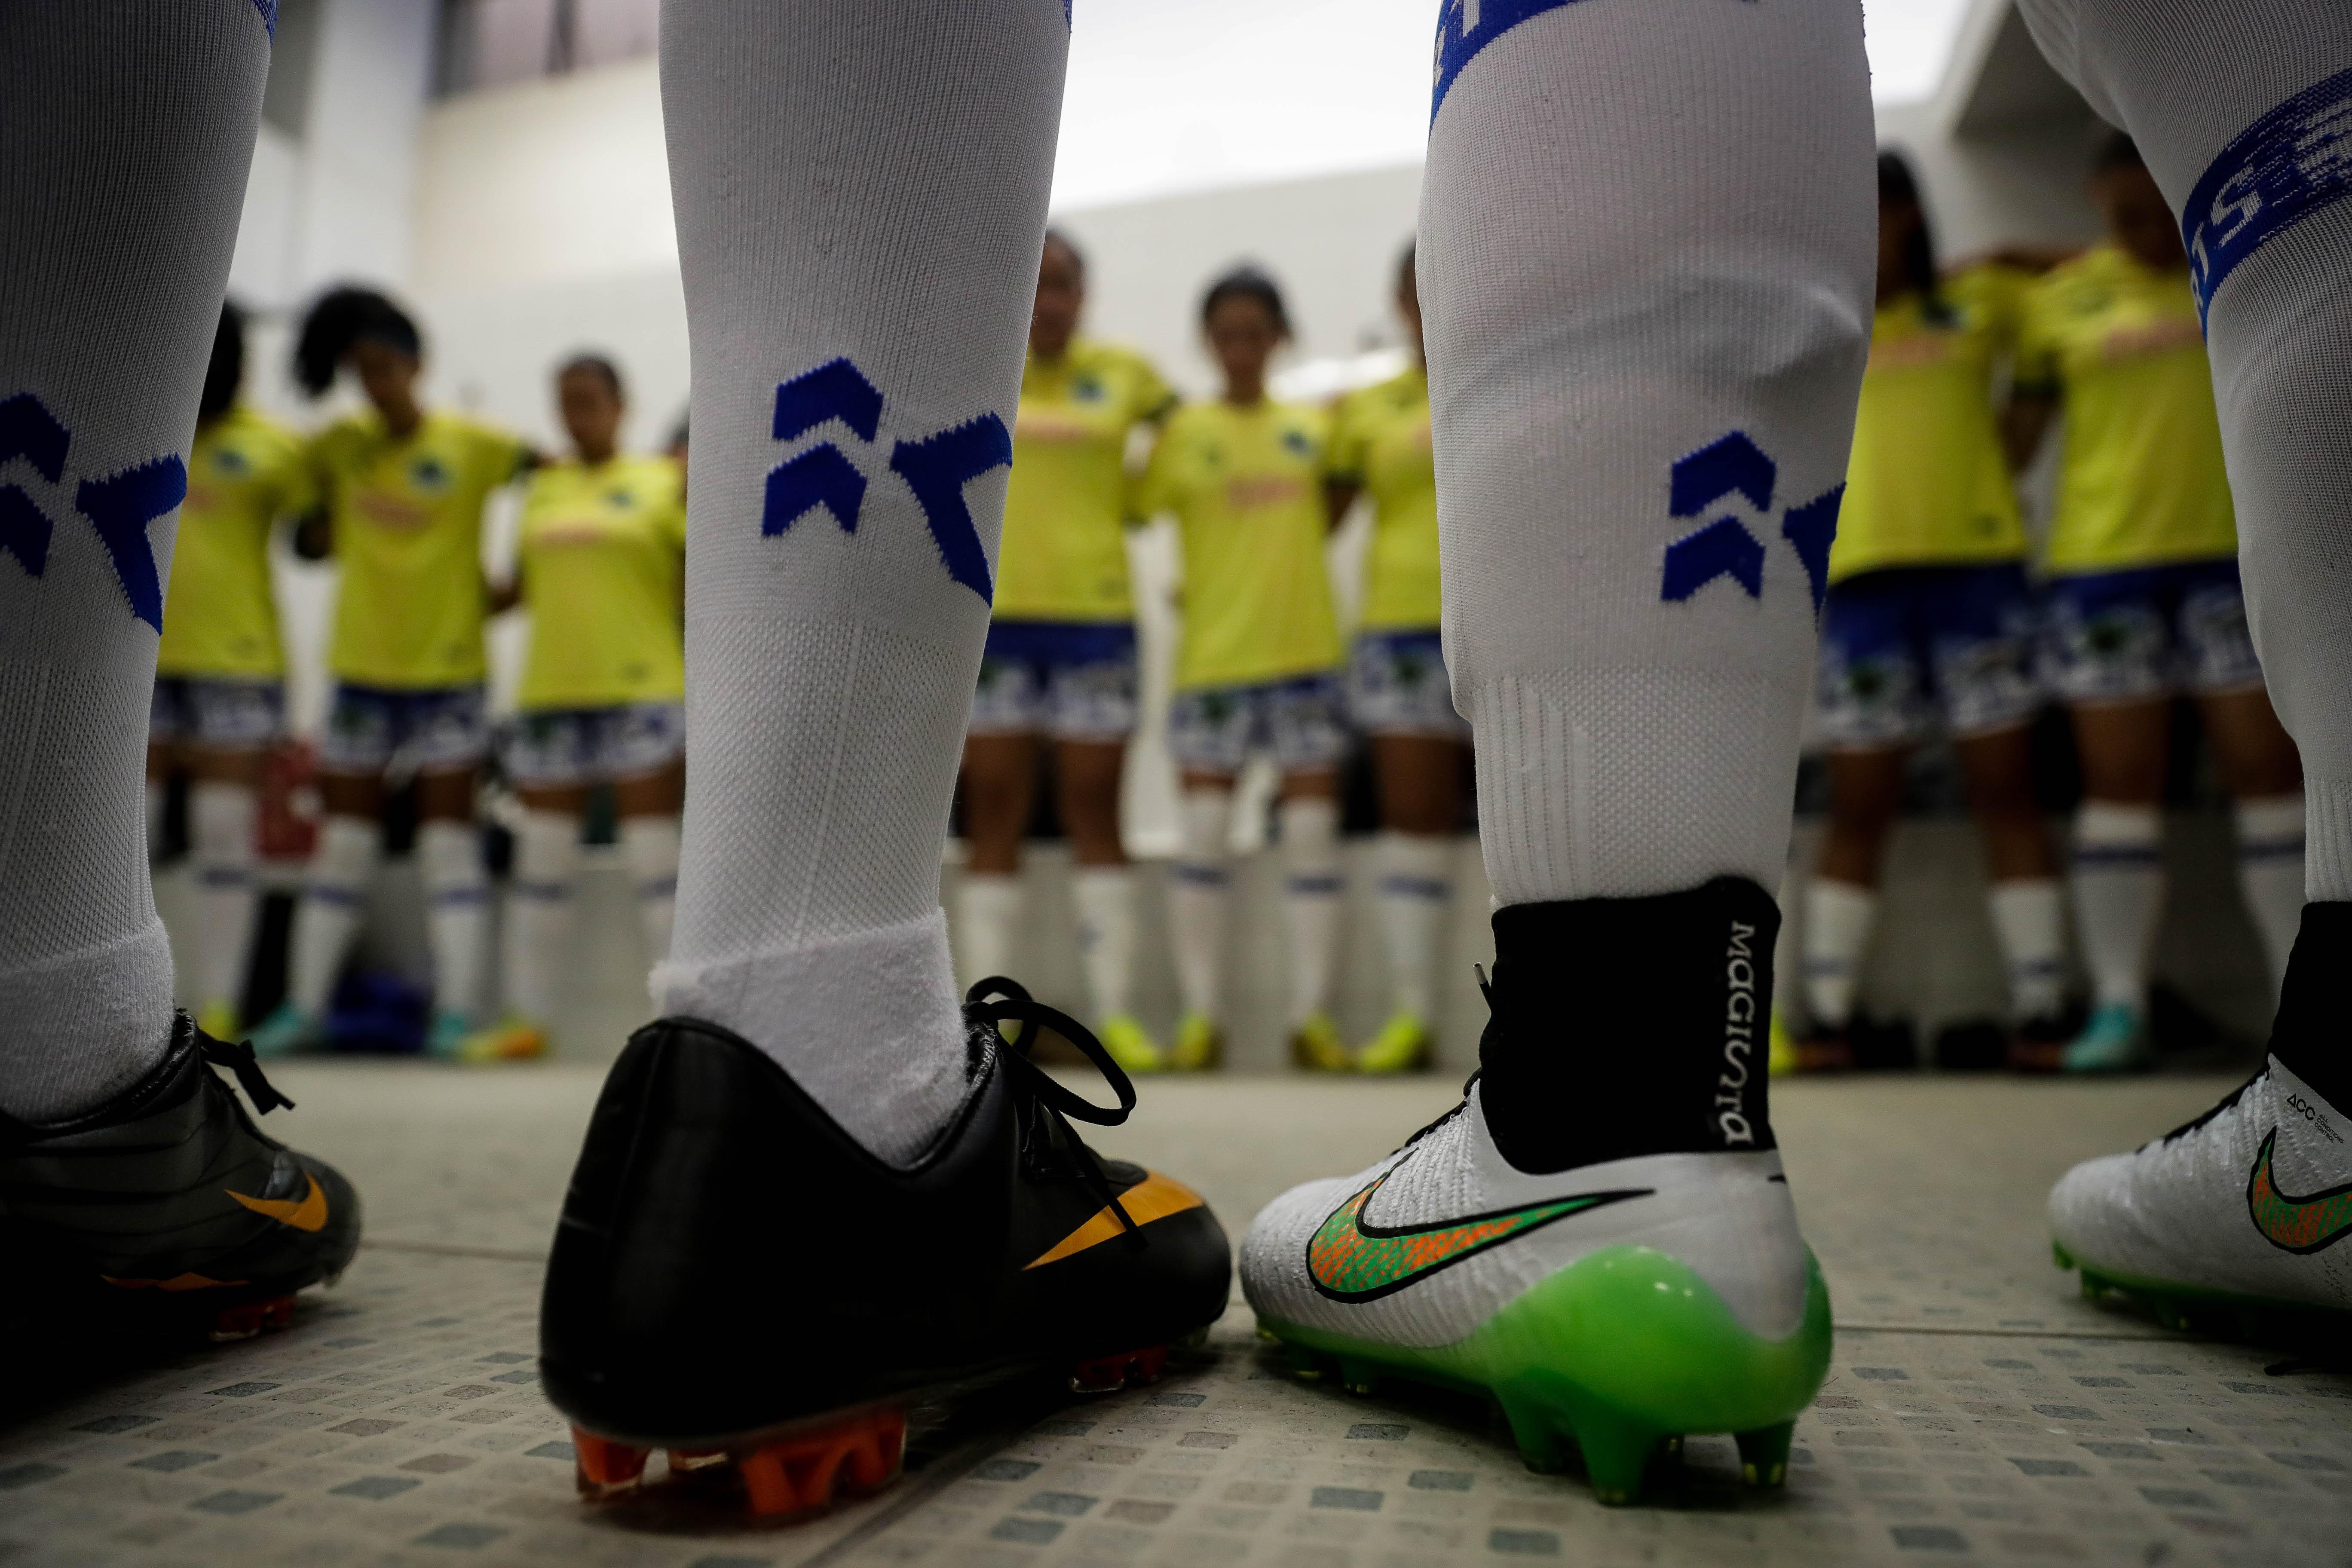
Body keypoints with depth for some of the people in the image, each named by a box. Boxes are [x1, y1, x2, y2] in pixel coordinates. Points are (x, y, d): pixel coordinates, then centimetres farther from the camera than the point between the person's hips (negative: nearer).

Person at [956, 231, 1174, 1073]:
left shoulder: (1126, 374, 7)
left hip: (1095, 613, 0)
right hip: (990, 614, 1)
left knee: (1095, 815, 2)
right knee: (993, 821, 3)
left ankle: (1117, 1015, 6)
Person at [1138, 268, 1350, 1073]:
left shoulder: (1311, 427, 10)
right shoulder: (1183, 432, 3)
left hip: (1307, 651, 2)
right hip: (1213, 652, -2)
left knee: (1313, 831, 2)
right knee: (1204, 831, -2)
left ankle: (1312, 1016, 10)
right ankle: (1201, 1016, 9)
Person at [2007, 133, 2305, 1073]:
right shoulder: (2059, 299, 6)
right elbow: (2022, 429, 7)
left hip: (2236, 551, 1)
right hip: (2102, 562, -1)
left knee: (2268, 768, 0)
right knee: (2119, 783, 0)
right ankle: (2117, 1006, 4)